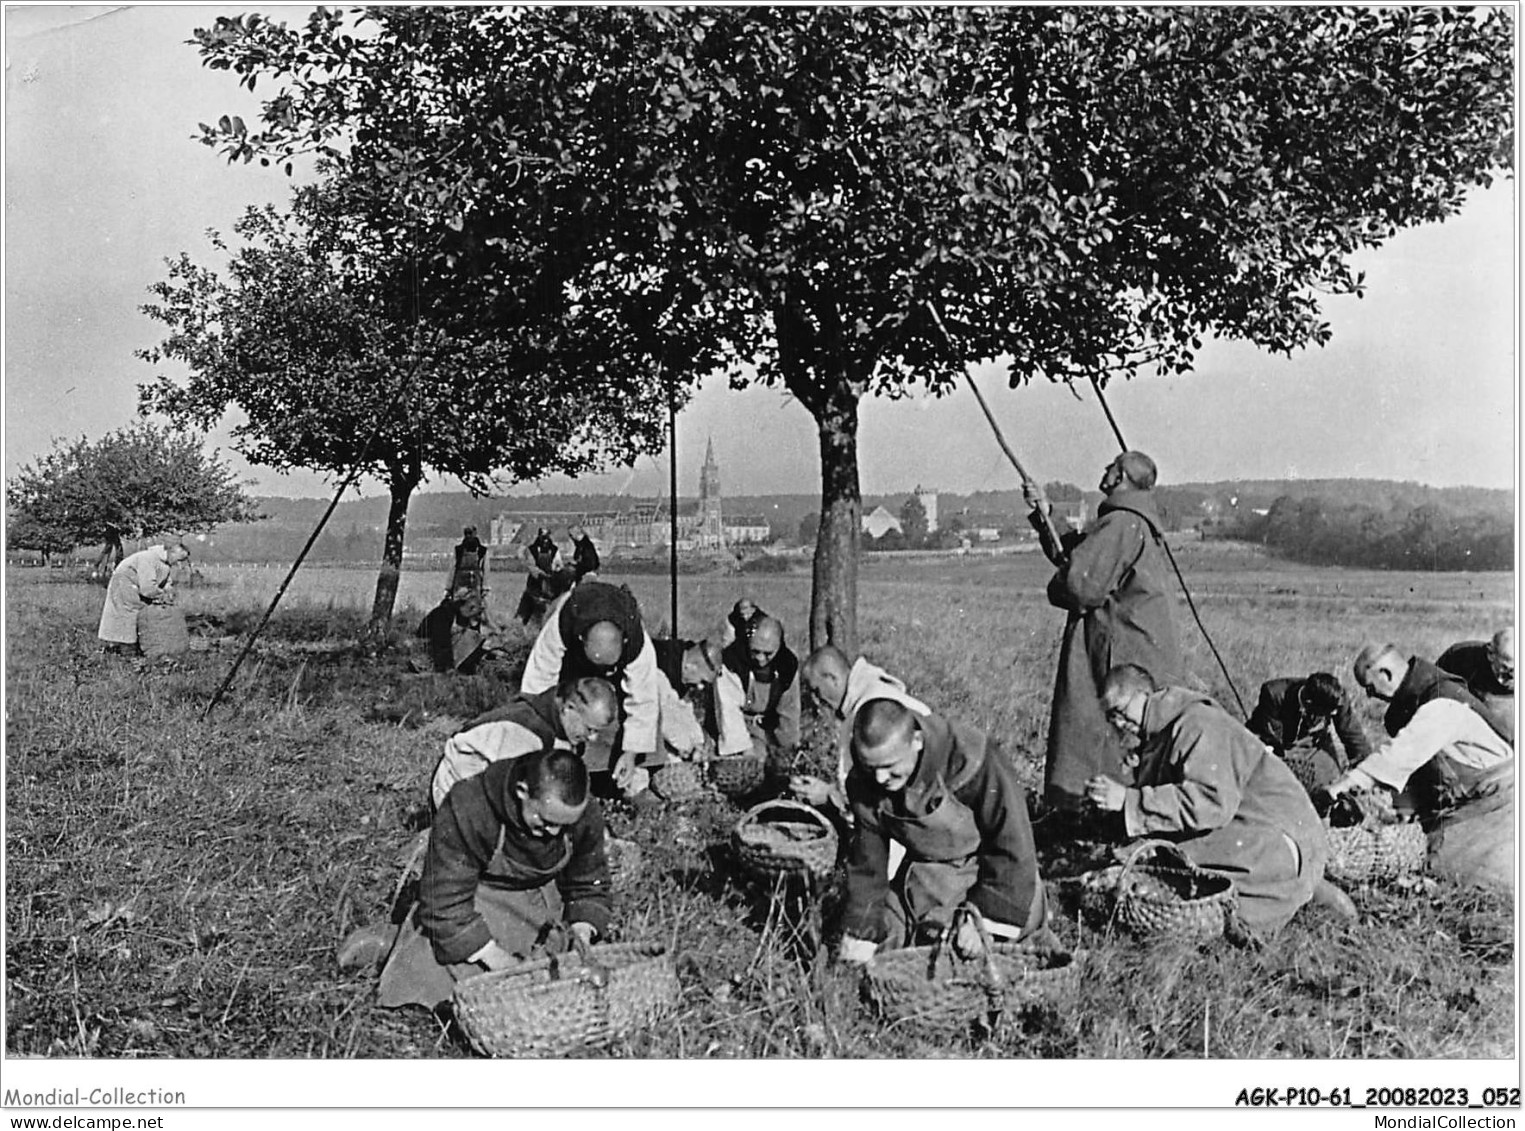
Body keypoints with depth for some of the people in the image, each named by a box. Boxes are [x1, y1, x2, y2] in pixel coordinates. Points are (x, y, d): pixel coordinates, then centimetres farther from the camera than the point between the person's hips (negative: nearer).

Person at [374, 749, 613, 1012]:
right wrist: (497, 959, -31)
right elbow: (444, 904, -28)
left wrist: (582, 931, -23)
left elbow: (589, 886, -3)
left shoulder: (587, 814, -21)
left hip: (542, 898, 3)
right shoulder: (466, 810, -34)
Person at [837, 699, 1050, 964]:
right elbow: (867, 861, -7)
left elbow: (1011, 846, -26)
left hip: (990, 865, -3)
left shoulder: (969, 763, -35)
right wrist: (861, 931, -13)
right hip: (926, 874, 3)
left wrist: (984, 919, -28)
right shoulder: (863, 783, -20)